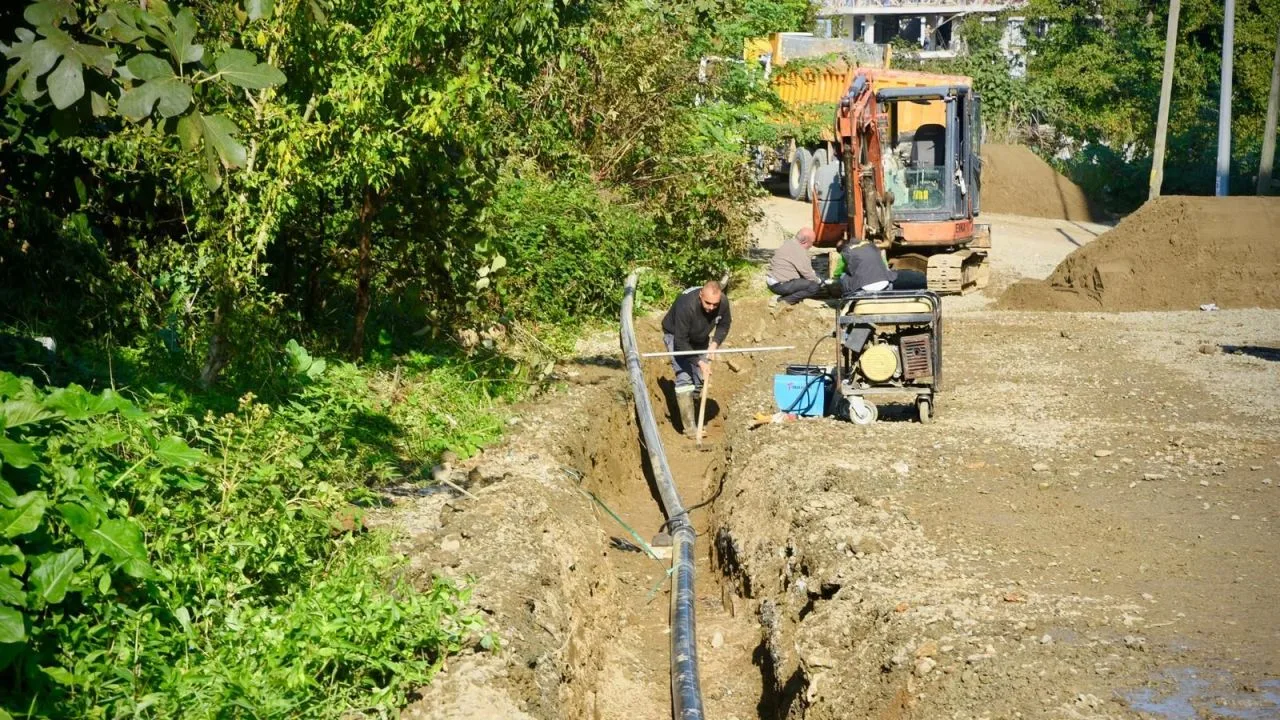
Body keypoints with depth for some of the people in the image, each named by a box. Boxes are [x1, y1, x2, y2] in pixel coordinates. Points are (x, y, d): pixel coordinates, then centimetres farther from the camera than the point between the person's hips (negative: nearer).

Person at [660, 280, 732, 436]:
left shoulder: (723, 302, -25)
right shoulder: (686, 305, -41)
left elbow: (724, 324, -4)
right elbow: (681, 341, -35)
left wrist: (715, 343, -20)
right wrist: (699, 362, -36)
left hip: (700, 338, 6)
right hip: (676, 336, -6)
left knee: (701, 378, 6)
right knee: (684, 378, -16)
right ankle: (689, 429, -16)